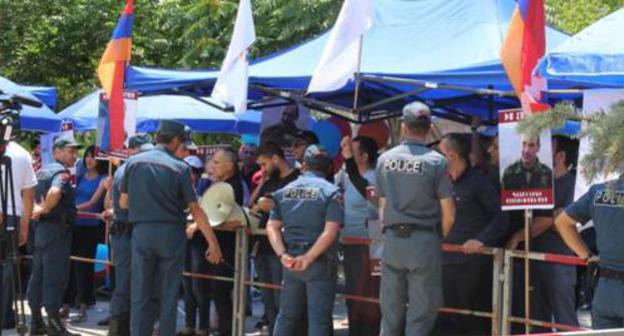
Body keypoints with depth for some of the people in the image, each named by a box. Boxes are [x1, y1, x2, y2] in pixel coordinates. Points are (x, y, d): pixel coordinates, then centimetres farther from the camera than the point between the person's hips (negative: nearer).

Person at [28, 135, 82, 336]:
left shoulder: (43, 171, 16)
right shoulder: (62, 172, -13)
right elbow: (55, 192, -33)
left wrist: (39, 209, 12)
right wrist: (45, 210, -18)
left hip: (40, 228, 9)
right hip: (57, 229, -9)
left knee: (38, 275, 11)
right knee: (55, 276, -7)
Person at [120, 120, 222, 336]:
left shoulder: (133, 162, 1)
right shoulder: (180, 168, -6)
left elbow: (123, 202, 6)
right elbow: (195, 210, -7)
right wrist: (213, 243, -3)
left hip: (142, 231, 2)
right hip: (171, 233, -2)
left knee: (141, 294, 5)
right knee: (169, 294, 8)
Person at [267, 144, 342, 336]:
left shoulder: (284, 191, 9)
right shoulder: (330, 191, -5)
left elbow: (272, 227, 0)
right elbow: (330, 232, -16)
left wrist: (282, 254, -10)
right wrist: (309, 258, -18)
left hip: (290, 260, 4)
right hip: (319, 261, -4)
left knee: (286, 315, 14)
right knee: (318, 318, -1)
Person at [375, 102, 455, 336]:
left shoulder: (385, 160, 5)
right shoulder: (435, 161, -7)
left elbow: (383, 207, 10)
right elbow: (448, 215, -5)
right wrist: (440, 239, 12)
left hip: (392, 241, 4)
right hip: (424, 241, -4)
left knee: (390, 315, 11)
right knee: (420, 315, 1)